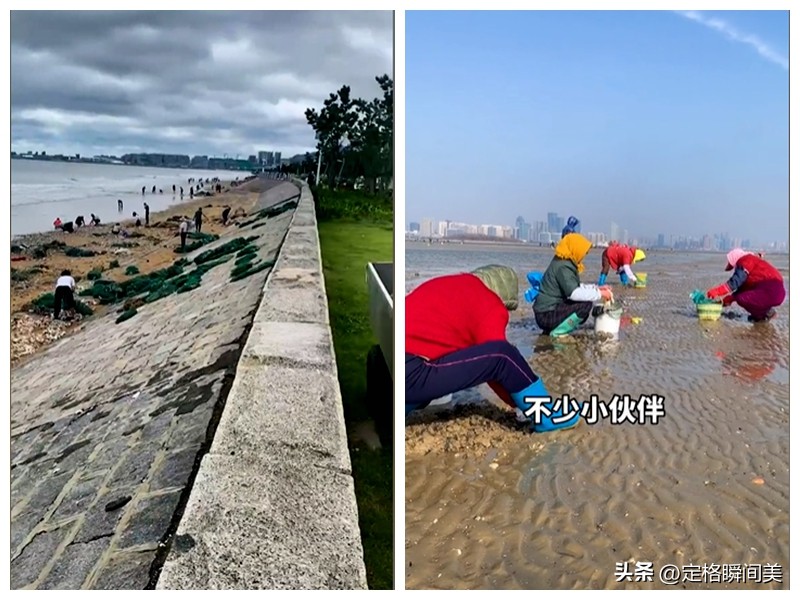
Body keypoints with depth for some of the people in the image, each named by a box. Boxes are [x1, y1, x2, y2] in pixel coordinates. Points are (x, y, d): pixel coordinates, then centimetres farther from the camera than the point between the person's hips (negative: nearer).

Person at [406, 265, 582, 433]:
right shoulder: (490, 307, -1)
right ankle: (546, 415, 8)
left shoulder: (451, 285, 24)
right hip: (410, 373, -9)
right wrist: (521, 404, 15)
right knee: (502, 355, -10)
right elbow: (498, 356, 0)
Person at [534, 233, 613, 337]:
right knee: (587, 304, -21)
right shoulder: (563, 267, -18)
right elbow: (574, 293, -30)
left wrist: (596, 288, 10)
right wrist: (599, 293, -19)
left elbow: (576, 286, 22)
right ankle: (557, 332, -11)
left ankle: (551, 328, 9)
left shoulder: (563, 263, 12)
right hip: (546, 315, -10)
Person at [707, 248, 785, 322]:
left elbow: (734, 282, -18)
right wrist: (727, 299, 18)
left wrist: (716, 291, -17)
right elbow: (743, 288, 23)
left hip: (773, 293, -10)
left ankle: (767, 312, -2)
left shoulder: (745, 261, -8)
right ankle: (762, 313, 11)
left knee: (741, 299, -17)